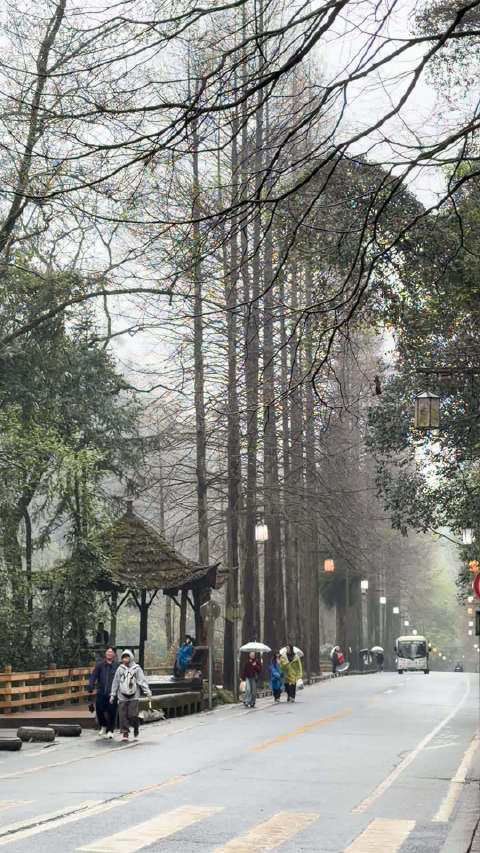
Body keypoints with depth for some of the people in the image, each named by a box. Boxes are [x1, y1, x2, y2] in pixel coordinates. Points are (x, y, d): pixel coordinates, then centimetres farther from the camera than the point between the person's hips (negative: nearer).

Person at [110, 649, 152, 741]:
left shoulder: (137, 669, 1)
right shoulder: (120, 669, 8)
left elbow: (142, 681, -2)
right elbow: (115, 683, 13)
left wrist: (147, 692, -11)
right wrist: (112, 695, 12)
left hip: (134, 696, -2)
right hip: (122, 696, 3)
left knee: (133, 715, -9)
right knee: (123, 715, -3)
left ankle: (136, 728, 18)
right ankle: (125, 732, 7)